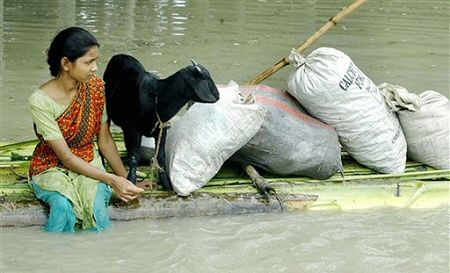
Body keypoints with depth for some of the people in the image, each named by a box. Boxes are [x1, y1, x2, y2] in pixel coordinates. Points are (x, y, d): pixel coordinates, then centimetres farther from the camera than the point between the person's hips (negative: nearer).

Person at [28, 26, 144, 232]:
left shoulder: (96, 87, -8)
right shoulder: (40, 101, -22)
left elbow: (105, 140, 1)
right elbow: (66, 157, -20)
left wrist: (125, 179, -7)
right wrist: (112, 180, -25)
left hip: (88, 163, 3)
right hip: (51, 167, -3)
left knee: (96, 204, -30)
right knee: (64, 206, -34)